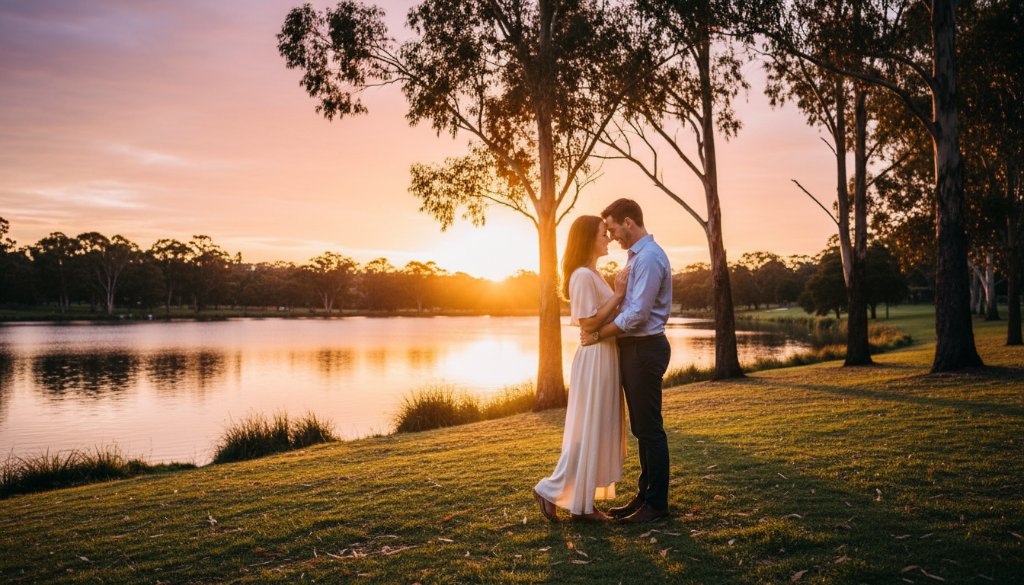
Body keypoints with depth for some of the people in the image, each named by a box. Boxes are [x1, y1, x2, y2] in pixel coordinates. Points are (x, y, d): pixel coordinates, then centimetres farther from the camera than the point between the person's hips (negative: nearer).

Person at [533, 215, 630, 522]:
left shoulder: (592, 274, 16)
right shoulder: (583, 275, -15)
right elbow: (589, 323, -19)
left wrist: (618, 294, 9)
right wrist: (618, 294, -16)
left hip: (606, 357, 10)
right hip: (595, 358, -10)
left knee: (600, 431, 11)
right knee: (587, 431, -4)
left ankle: (584, 502, 17)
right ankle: (551, 490, 7)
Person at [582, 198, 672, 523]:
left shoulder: (649, 257, -17)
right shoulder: (637, 256, 16)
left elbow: (637, 314, -22)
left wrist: (599, 335, -14)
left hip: (644, 349, -10)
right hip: (634, 348, 10)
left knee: (650, 429, -2)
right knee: (641, 428, 16)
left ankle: (656, 503, 8)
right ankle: (644, 495, 26)